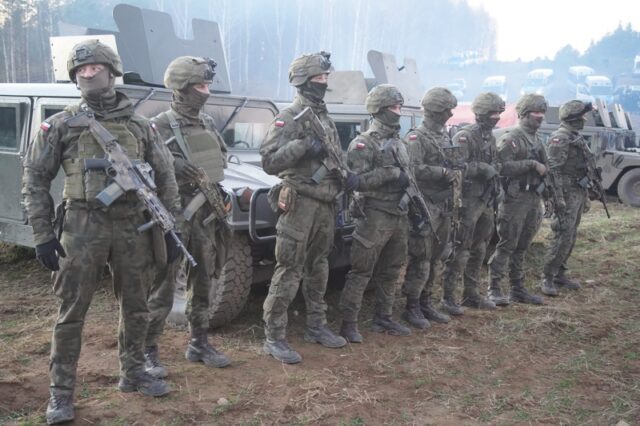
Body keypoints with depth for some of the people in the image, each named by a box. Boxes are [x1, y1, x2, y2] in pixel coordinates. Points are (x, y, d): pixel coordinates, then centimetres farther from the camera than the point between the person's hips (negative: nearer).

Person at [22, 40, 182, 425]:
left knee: (136, 307, 12)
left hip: (134, 227, 2)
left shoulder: (140, 125, 7)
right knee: (72, 312, 2)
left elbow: (166, 178, 9)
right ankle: (61, 391, 13)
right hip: (83, 227, -2)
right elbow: (35, 180, 2)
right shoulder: (61, 125, 2)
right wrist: (43, 235, -5)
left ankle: (133, 373, 29)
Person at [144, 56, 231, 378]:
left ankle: (199, 344, 26)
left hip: (205, 215, 7)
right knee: (162, 288, -2)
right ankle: (148, 351, 8)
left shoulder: (208, 124, 11)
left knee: (202, 284, 13)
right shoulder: (159, 127, -9)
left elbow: (221, 159, 19)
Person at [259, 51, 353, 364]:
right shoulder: (289, 118, -9)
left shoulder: (325, 118, 16)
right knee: (289, 272, -6)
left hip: (325, 204, 8)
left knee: (318, 269, 16)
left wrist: (346, 174, 3)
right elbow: (268, 161, -17)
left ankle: (316, 326, 29)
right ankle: (273, 337, 1)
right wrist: (302, 146, -26)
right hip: (300, 203, -8)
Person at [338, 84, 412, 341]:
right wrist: (391, 173, -20)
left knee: (390, 272, 14)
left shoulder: (398, 142, 15)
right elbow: (358, 181, -19)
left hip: (399, 216, 8)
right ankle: (348, 323, 2)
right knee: (361, 273, -4)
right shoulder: (363, 144, -9)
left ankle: (383, 319, 25)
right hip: (374, 217, -8)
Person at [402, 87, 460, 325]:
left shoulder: (444, 136, 16)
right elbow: (414, 169, -24)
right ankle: (412, 308, 5)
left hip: (444, 206, 9)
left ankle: (426, 303, 24)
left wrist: (454, 172, 5)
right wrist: (443, 172, -22)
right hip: (426, 205, -9)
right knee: (421, 259, -5)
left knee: (436, 258, 13)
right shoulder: (416, 138, -11)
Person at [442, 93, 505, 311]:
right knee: (460, 250, -5)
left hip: (485, 201, 9)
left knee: (479, 250, 13)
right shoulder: (465, 137, -13)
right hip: (468, 201, -9)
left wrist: (495, 195, 16)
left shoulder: (490, 137, 14)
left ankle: (471, 294, 23)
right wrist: (484, 169, -20)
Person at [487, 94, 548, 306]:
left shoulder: (537, 139, 17)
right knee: (506, 245, -6)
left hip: (534, 199, 8)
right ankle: (494, 288, 0)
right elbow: (502, 167, -22)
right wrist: (531, 164, -21)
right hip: (515, 199, -8)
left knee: (522, 247, 12)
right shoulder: (511, 138, -10)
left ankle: (518, 289, 19)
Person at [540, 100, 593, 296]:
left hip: (578, 193, 10)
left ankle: (559, 274, 21)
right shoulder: (560, 138, -15)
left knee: (570, 237, 13)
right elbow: (553, 170, -21)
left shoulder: (576, 138, 16)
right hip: (567, 193, -10)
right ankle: (547, 279, -5)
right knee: (563, 237, -11)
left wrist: (585, 195, 22)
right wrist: (558, 198, -26)